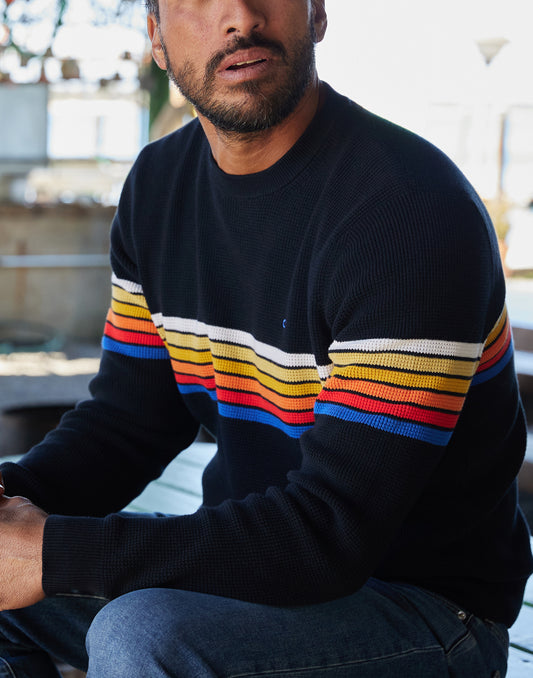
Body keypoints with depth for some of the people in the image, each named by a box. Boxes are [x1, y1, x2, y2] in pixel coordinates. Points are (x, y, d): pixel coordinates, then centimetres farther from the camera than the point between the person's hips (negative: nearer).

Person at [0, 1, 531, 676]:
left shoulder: (413, 210, -24)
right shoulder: (157, 185, 3)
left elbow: (333, 530, -28)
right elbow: (129, 417, 5)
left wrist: (56, 554, -30)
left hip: (424, 604, -7)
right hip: (250, 564, 7)